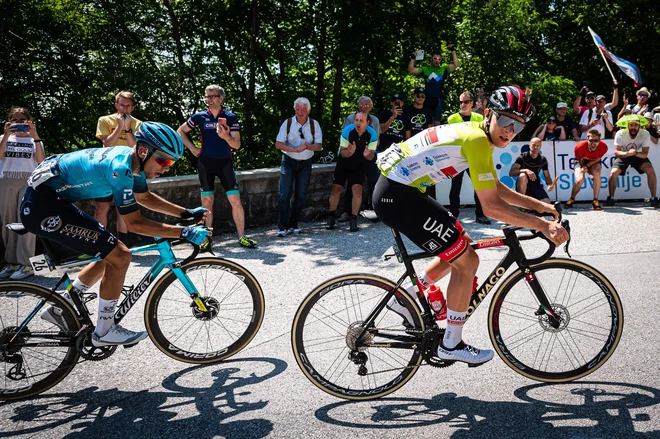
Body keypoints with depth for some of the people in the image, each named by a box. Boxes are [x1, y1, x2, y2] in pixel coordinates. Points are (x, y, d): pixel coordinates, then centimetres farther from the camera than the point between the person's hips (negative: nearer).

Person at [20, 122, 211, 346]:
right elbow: (134, 223, -23)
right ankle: (104, 331, 0)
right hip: (43, 205, -10)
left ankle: (58, 310, 27)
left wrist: (186, 213, 15)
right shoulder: (120, 167, -24)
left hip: (50, 200, 10)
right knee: (119, 256, -13)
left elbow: (144, 197, 22)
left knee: (109, 256, 17)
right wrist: (183, 232, -25)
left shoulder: (132, 160, 5)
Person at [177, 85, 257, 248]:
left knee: (235, 201, -6)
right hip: (205, 163, 1)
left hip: (224, 162, -1)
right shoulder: (200, 116, 1)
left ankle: (242, 236, 4)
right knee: (207, 201, 7)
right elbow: (180, 131, 14)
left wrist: (226, 137, -28)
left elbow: (237, 145, -8)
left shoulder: (230, 117, -3)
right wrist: (192, 148, 3)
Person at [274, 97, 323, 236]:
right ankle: (282, 226, -4)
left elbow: (319, 146, -2)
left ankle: (294, 224, 16)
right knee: (285, 194, -9)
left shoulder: (314, 124, 0)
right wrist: (294, 149, -22)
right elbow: (278, 144, -7)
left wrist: (307, 146, -23)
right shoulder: (288, 123, -3)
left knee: (301, 196, 4)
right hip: (289, 162, -2)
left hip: (305, 163, 2)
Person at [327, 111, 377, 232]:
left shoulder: (372, 134, -21)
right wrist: (350, 152, -41)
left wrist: (367, 155, -39)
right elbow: (342, 152, -19)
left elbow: (371, 155, -15)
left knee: (357, 188, -14)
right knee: (336, 188, -1)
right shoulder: (347, 131, -24)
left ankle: (353, 220, -8)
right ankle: (331, 218, 16)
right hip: (344, 163, 0)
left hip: (360, 164, 0)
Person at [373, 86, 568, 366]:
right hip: (397, 195, -10)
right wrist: (542, 226, -17)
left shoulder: (475, 133, 13)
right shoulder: (477, 140, -17)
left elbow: (497, 189, 22)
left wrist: (537, 205, 15)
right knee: (467, 261, -4)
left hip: (395, 188, 10)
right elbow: (492, 206, -20)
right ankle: (451, 345, 8)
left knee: (460, 246, 19)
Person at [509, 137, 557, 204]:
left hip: (536, 186, 2)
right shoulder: (522, 157, -8)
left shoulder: (543, 160, 4)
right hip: (523, 187, -2)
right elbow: (511, 173, -19)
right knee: (522, 176, -37)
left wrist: (550, 184, -17)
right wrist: (526, 170, -34)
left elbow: (547, 177, 6)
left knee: (546, 203, -25)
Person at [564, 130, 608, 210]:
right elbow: (580, 160, -14)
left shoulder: (603, 147, -30)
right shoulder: (580, 147, -35)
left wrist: (586, 166, -27)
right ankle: (572, 200, 3)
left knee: (597, 174, -30)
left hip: (594, 162, 1)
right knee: (579, 180, -25)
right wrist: (583, 167, -26)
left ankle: (595, 200, -17)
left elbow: (597, 159, -15)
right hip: (581, 161, -1)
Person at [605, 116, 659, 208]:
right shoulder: (620, 134, -24)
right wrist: (628, 153, -45)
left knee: (650, 170, -23)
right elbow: (616, 152, -24)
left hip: (638, 156, 0)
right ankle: (611, 198, 0)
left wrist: (635, 153, -47)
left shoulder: (645, 134, -24)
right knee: (613, 173, -21)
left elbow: (645, 154, -25)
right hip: (624, 155, 0)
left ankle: (654, 198, -11)